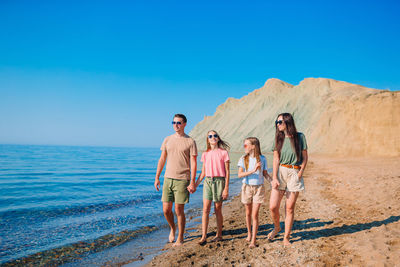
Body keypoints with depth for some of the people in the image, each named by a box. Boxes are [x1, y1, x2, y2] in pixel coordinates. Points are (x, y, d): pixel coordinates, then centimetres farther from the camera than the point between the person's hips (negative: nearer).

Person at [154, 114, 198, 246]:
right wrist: (157, 178, 9)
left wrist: (192, 182, -12)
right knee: (166, 210, 6)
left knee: (179, 210, 0)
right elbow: (162, 160, 13)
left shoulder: (190, 141, -3)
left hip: (182, 180, -4)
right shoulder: (167, 140, 10)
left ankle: (180, 238, 18)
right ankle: (172, 228, 36)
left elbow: (193, 163, -5)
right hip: (168, 178, 4)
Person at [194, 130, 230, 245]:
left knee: (218, 209, 5)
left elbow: (227, 172, -1)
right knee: (205, 209, -4)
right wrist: (195, 185, 7)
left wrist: (226, 188, -6)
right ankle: (203, 236, 0)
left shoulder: (223, 152, -1)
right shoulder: (205, 154, 9)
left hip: (219, 181, -3)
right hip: (207, 181, 3)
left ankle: (219, 234, 21)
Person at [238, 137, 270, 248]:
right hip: (247, 188, 1)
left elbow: (265, 173, 7)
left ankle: (253, 240, 5)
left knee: (255, 215, -4)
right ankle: (249, 234, 34)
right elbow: (240, 174, -13)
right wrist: (253, 170, -24)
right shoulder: (243, 159, -3)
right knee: (248, 213, 13)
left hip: (259, 188, -1)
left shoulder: (262, 159, -3)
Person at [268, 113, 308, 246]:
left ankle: (286, 238, 18)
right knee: (273, 206, -4)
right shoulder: (279, 138, 6)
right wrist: (274, 178, -8)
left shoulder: (300, 137, 1)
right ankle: (276, 227, 26)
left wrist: (300, 173, -6)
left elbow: (305, 157, 5)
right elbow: (276, 160, 1)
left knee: (290, 208, 3)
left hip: (295, 174, -1)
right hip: (280, 172, 2)